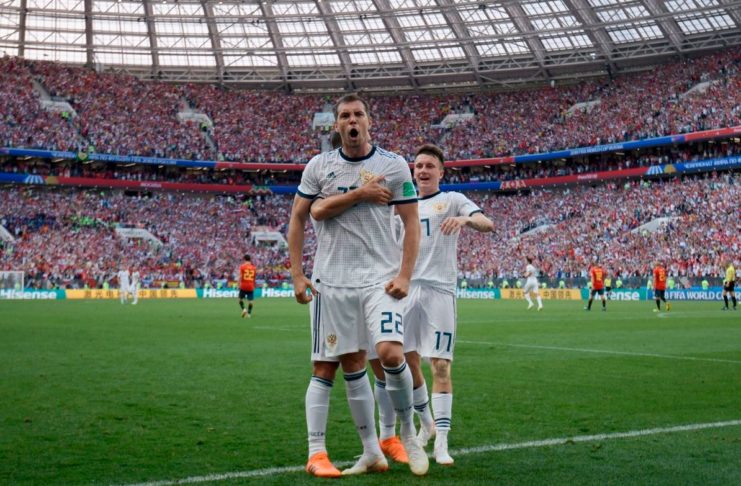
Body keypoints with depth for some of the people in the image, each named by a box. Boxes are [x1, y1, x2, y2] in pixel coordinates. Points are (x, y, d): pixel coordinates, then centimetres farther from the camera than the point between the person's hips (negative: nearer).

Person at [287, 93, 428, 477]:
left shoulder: (393, 165, 1)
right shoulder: (319, 166, 6)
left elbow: (411, 224, 1)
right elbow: (300, 218, 4)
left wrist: (404, 275, -9)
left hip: (380, 277, -2)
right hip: (333, 280, 2)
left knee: (390, 353, -19)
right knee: (351, 365, 4)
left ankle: (408, 433, 6)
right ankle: (372, 453, 16)